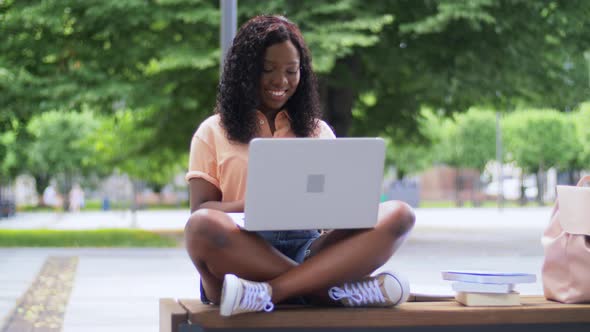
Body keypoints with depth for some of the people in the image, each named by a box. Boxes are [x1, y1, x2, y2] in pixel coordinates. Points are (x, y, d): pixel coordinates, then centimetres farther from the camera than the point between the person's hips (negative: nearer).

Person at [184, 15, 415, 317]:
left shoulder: (318, 132, 22)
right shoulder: (213, 133, 14)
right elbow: (200, 211, 4)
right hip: (241, 256, -3)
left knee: (398, 215, -22)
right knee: (203, 227, -37)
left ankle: (268, 292, -36)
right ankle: (336, 289, -32)